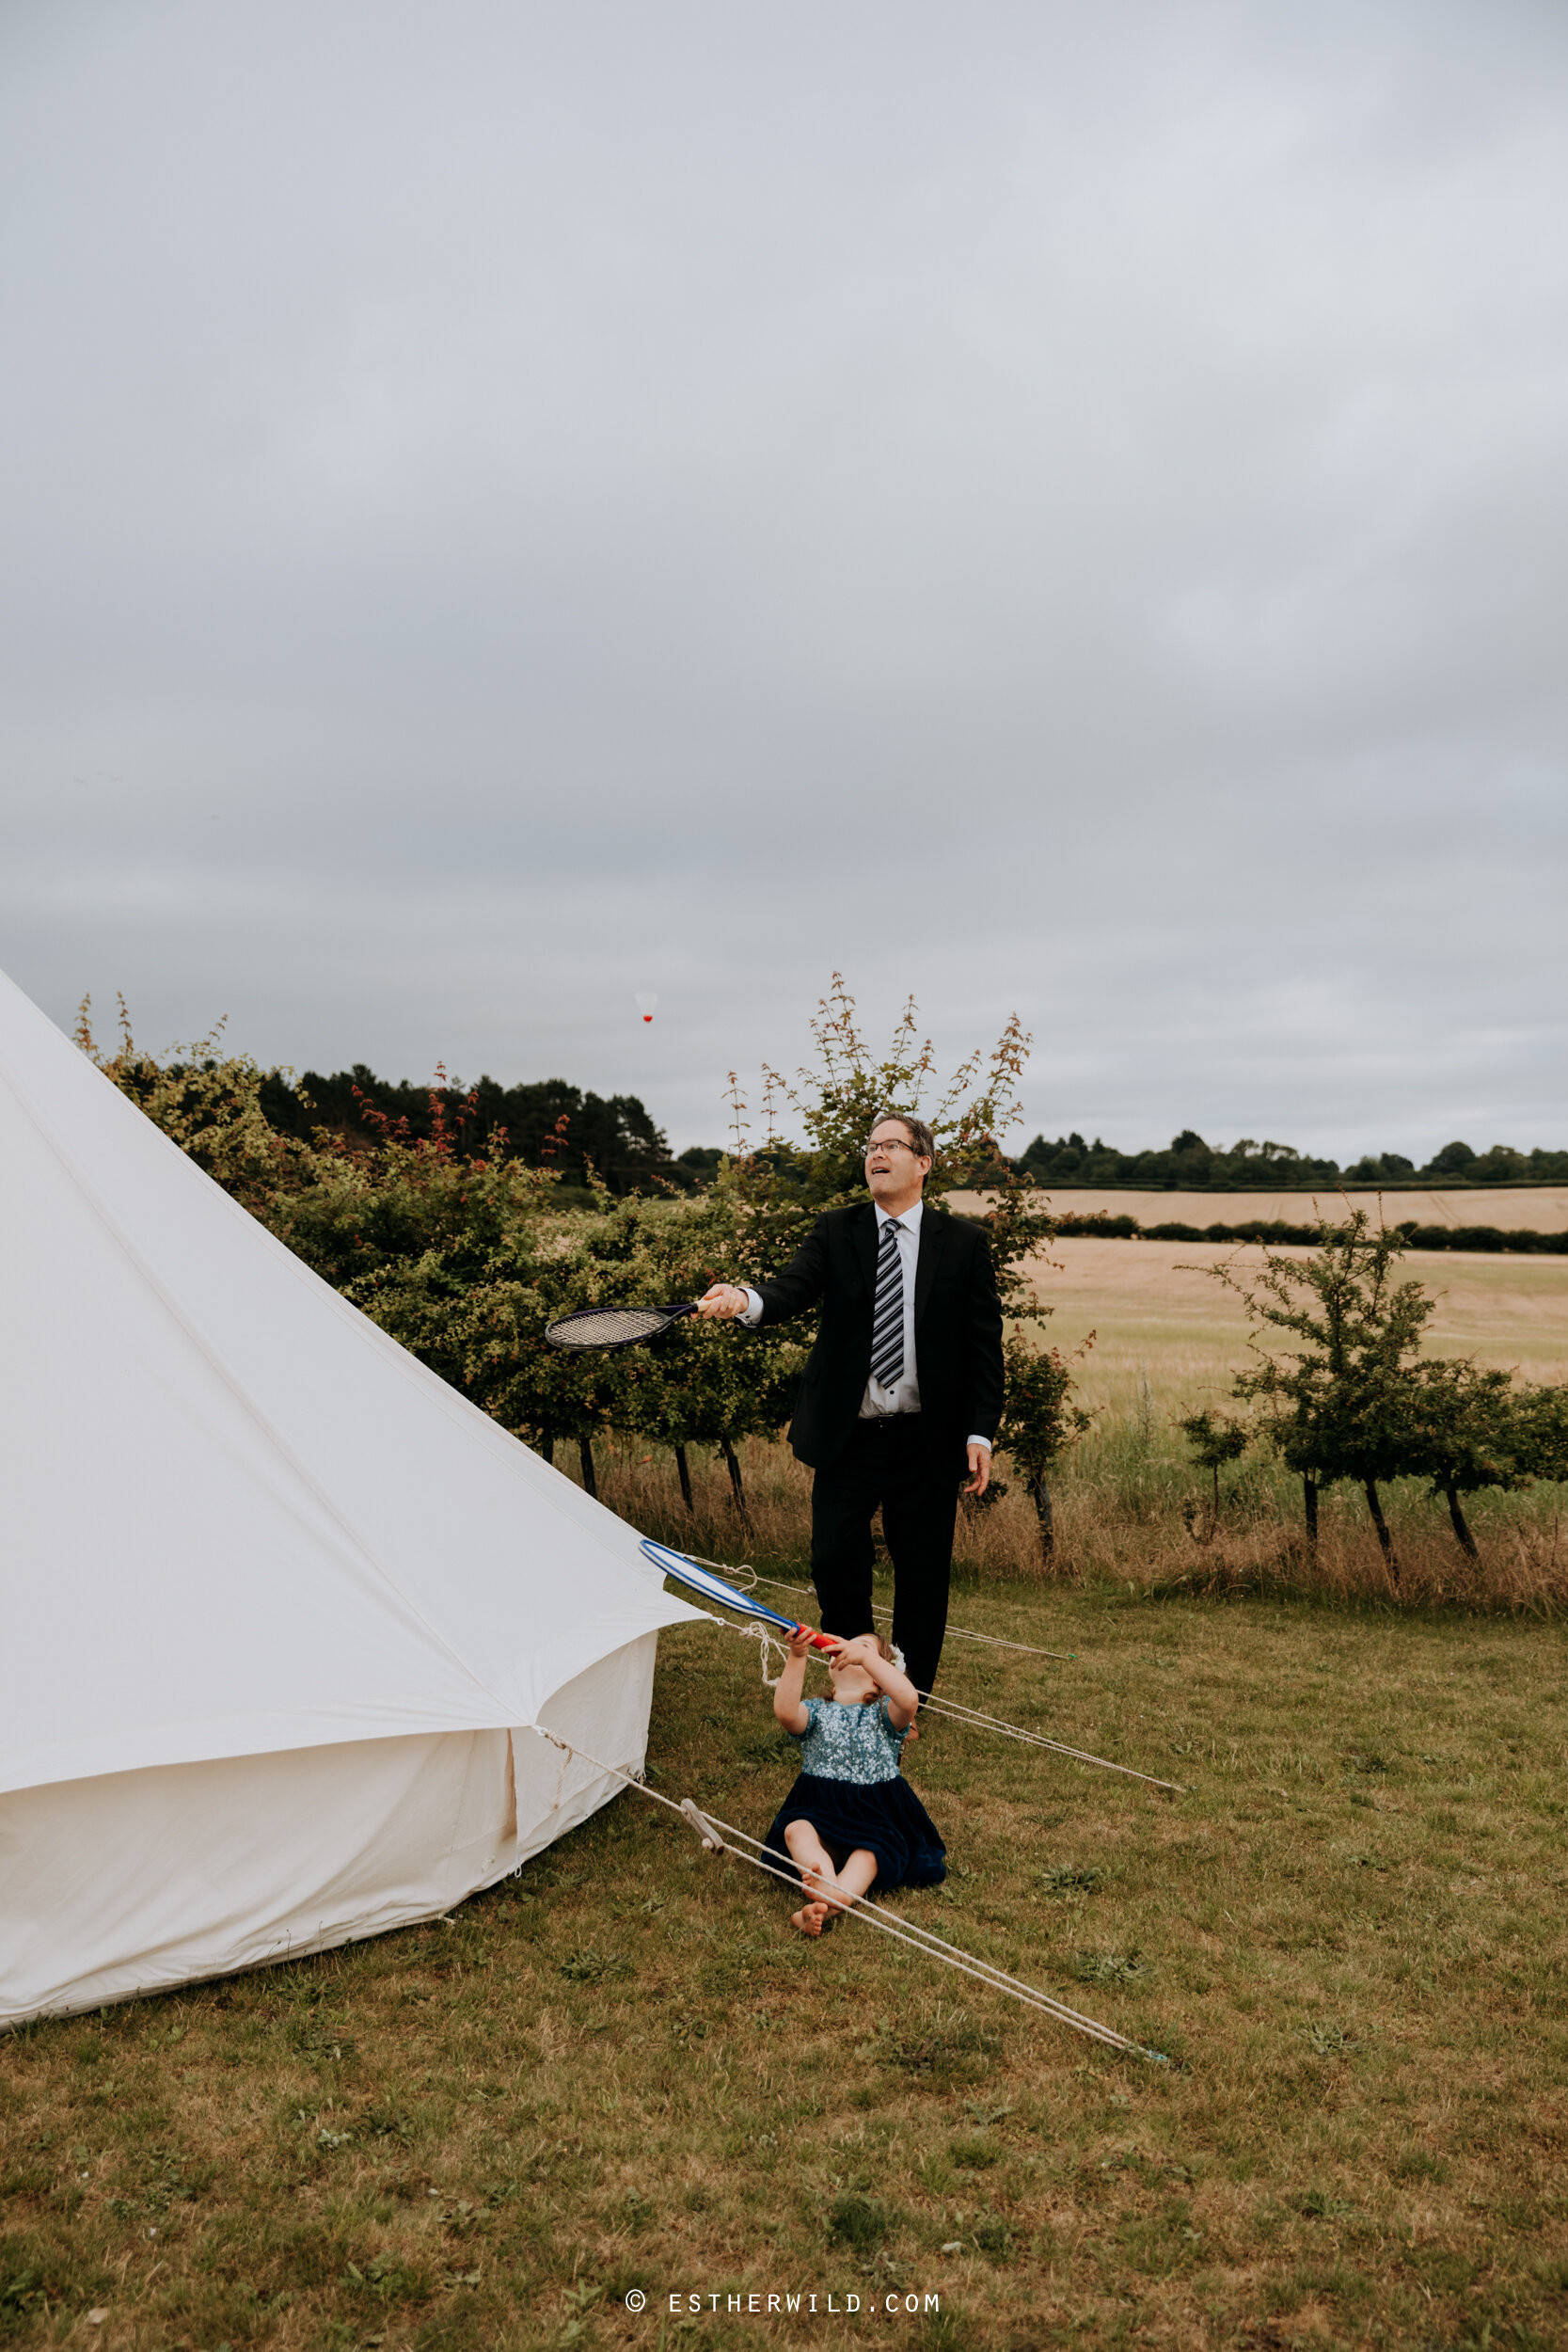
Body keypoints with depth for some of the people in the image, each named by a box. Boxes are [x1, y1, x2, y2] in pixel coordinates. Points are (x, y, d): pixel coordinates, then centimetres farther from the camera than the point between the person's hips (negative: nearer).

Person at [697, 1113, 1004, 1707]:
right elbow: (794, 1288, -14)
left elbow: (984, 1344, 2)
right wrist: (745, 1299, -37)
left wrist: (981, 1433, -5)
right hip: (847, 1436, 1)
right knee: (835, 1564, 1)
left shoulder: (963, 1244, 2)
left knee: (922, 1576, 8)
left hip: (927, 1442, 0)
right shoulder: (835, 1232, 4)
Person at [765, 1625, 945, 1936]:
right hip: (819, 1811, 1)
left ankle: (831, 1901, -56)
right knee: (796, 1830, -30)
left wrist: (865, 1655, -29)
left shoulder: (884, 1712, 4)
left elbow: (909, 1700, -23)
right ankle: (830, 1895, -53)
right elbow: (785, 1712, -17)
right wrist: (796, 1658, -29)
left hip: (877, 1817, -1)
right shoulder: (816, 1711, 8)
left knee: (870, 1851, -33)